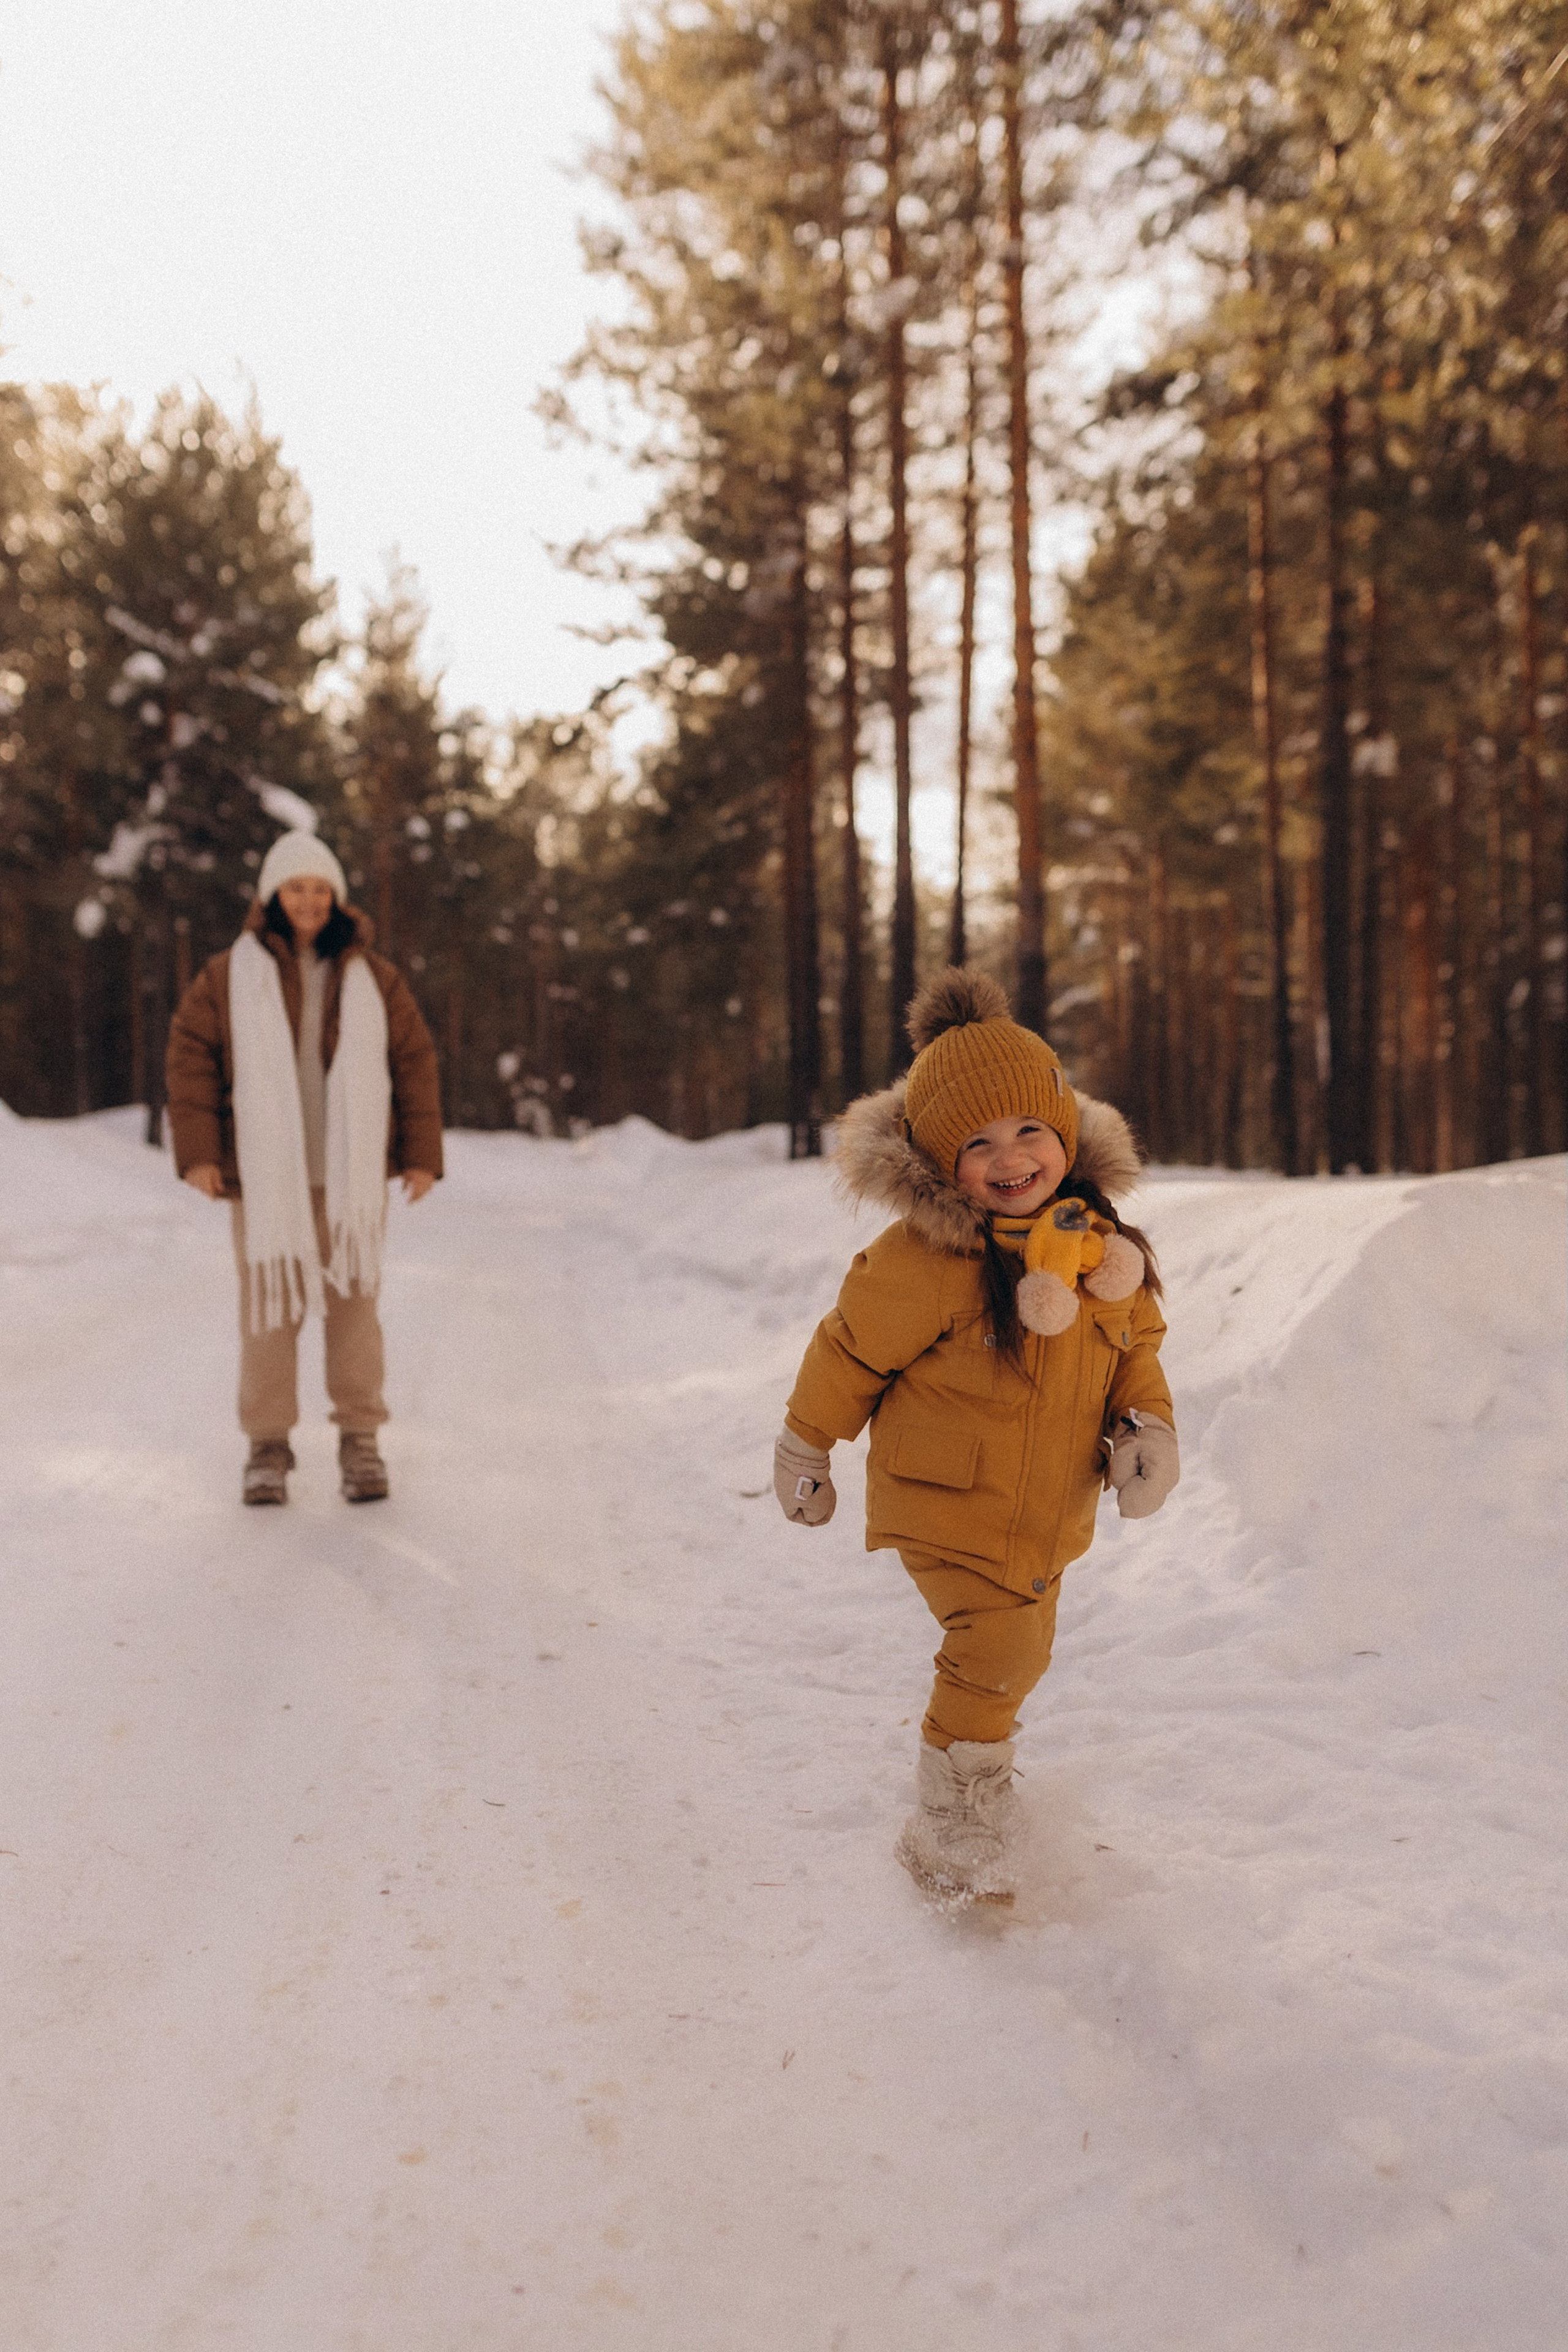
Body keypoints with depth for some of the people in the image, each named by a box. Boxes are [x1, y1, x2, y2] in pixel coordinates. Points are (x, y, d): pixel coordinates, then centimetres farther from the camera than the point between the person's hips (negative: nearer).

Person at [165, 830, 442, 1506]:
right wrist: (196, 1151, -7)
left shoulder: (375, 980, 6)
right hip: (264, 1176, -1)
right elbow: (191, 1060, 2)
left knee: (353, 1302, 3)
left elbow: (416, 1065, 7)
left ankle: (360, 1438, 14)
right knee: (268, 1306, 1)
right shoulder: (228, 977, 3)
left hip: (352, 1175, 1)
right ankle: (268, 1444, 13)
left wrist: (422, 1156, 2)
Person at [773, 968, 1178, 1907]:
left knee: (1025, 1646, 22)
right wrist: (806, 1446, 0)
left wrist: (1148, 1425, -8)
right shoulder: (926, 1258, -24)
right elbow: (851, 1348, -11)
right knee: (997, 1643, -19)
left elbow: (1137, 1344, 9)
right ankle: (957, 1812, 2)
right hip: (946, 1502, -6)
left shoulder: (1100, 1241, -5)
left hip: (1051, 1508, 7)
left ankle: (975, 1737, 52)